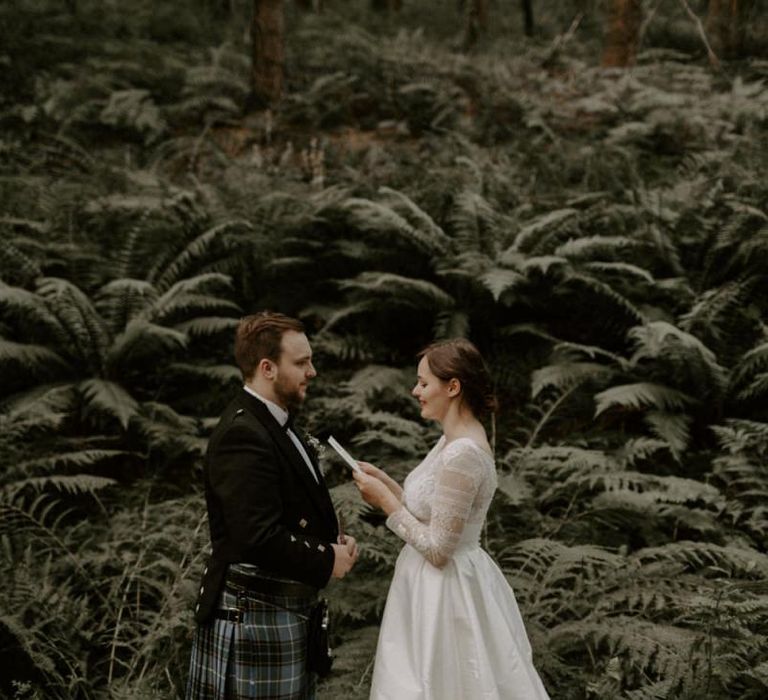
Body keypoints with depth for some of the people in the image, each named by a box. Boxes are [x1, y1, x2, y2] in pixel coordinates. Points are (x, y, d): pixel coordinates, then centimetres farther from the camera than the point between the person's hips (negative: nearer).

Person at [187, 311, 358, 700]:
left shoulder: (275, 424, 13)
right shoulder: (242, 435, -20)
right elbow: (258, 538, -28)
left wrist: (334, 542, 5)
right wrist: (326, 562, -14)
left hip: (288, 613, 10)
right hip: (253, 619, -10)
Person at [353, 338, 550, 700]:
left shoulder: (462, 454, -24)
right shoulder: (454, 441, 7)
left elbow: (438, 549, -23)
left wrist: (385, 501, -15)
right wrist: (385, 482, 8)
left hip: (446, 593, -10)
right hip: (441, 586, 10)